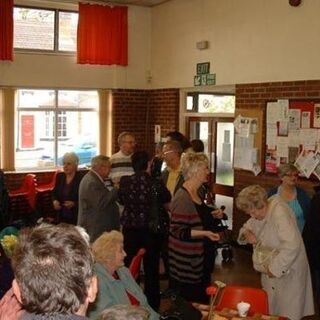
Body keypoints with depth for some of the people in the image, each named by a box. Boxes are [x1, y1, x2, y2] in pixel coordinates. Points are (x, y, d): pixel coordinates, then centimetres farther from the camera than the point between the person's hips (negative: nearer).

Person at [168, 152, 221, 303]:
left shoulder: (197, 194, 12)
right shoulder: (182, 198, -18)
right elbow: (178, 231, -22)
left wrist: (215, 216, 10)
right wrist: (204, 233, -29)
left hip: (200, 259, 10)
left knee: (202, 301, 16)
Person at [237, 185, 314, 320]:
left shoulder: (279, 212, -25)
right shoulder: (261, 213, 2)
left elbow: (292, 245, -35)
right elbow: (246, 227, 18)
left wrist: (275, 268, -27)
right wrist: (247, 234, -6)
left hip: (288, 272, -8)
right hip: (271, 273, 8)